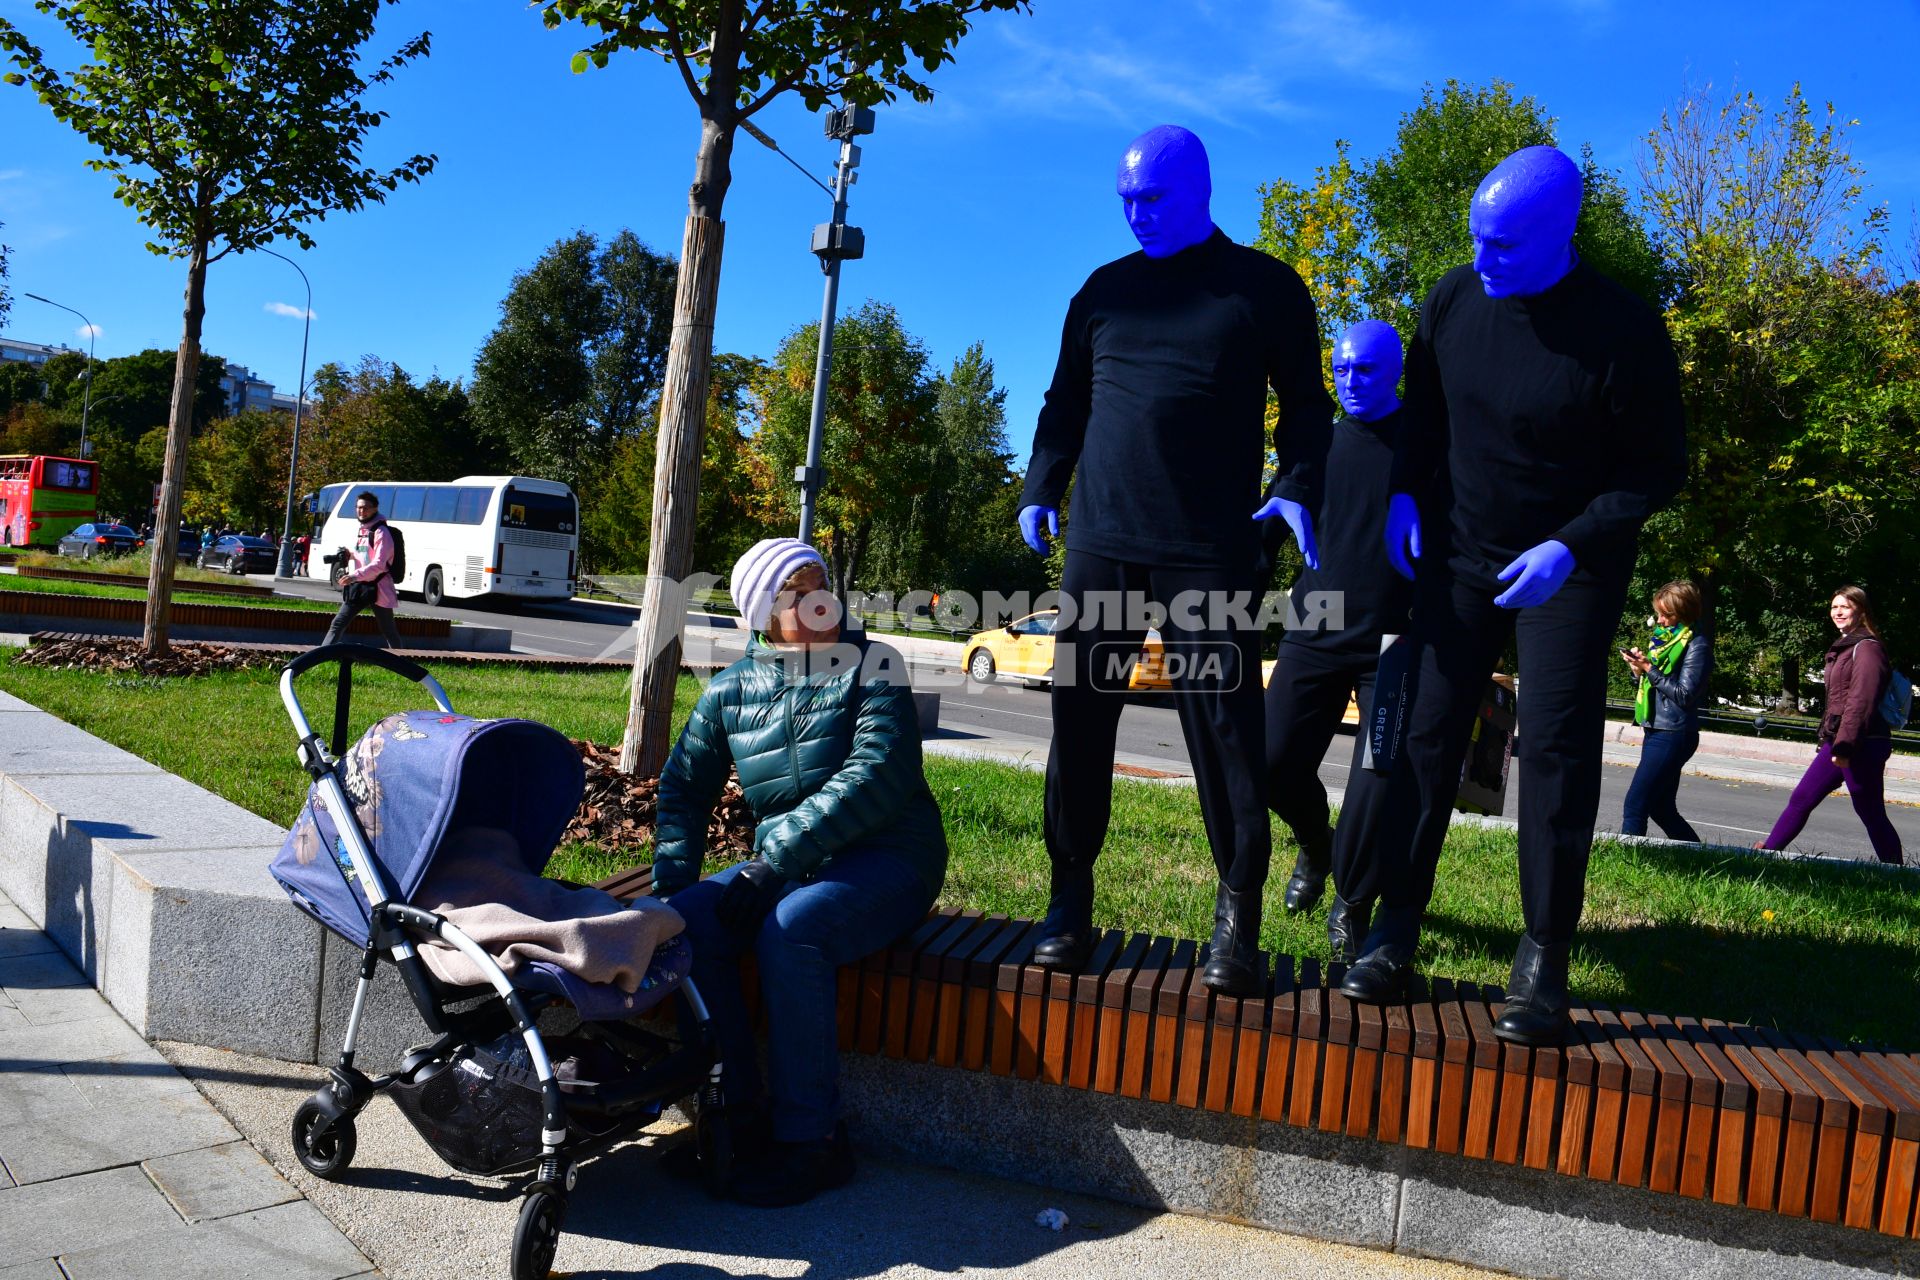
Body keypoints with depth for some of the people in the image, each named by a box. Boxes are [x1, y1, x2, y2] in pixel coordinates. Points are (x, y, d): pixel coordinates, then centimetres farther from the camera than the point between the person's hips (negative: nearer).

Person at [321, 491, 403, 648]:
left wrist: (355, 575, -31)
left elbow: (379, 565, -21)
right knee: (338, 624, 2)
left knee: (388, 631, 1)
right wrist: (347, 557, 4)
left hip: (378, 589, -8)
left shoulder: (381, 533, -11)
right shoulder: (360, 531, 15)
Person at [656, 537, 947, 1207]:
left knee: (790, 928, -32)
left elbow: (877, 775, -18)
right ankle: (736, 1112, -7)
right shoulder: (731, 688, 9)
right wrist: (674, 879, 1)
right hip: (784, 867, 5)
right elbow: (684, 785, 17)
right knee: (687, 923, -19)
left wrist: (774, 860, -24)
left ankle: (811, 1139, -19)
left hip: (886, 859, -5)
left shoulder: (873, 666, -5)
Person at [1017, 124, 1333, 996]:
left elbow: (1305, 405, 8)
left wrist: (1296, 489, -8)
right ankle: (1069, 901, 13)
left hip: (1211, 552, -3)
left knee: (1224, 728, -5)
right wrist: (1042, 489, 6)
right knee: (1080, 721, 2)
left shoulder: (1265, 288, 8)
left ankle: (1238, 916, 5)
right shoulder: (1105, 290, 16)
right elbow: (1066, 402, 20)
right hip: (1101, 544, 3)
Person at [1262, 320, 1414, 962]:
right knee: (1275, 763, -4)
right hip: (1316, 636, 3)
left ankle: (1351, 907, 13)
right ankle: (1315, 850, 29)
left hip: (1396, 642, -3)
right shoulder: (1321, 445, 12)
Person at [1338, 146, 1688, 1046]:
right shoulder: (1455, 298, -6)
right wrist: (1405, 492, -3)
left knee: (1557, 750, -5)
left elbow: (1660, 470, -12)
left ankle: (1543, 960, 4)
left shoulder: (1622, 332, -19)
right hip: (1459, 554, 4)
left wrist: (1570, 547, -23)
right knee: (1427, 732, 0)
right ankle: (1395, 931, 8)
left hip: (1572, 568, -3)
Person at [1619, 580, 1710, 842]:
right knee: (1662, 809, 13)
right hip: (1655, 731, 9)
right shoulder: (1663, 637, 16)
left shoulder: (1697, 644, -8)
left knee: (1634, 806, -13)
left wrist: (1649, 668, -17)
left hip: (1673, 735, -9)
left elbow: (1685, 694, -15)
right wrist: (1639, 669, 1)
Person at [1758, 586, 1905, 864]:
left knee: (1871, 815, -2)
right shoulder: (1842, 647, 17)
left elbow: (1860, 701, -20)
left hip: (1862, 745, -9)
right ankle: (1767, 851, 17)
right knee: (1800, 800, 11)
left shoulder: (1866, 648, -12)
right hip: (1838, 742, 9)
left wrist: (1844, 745, -24)